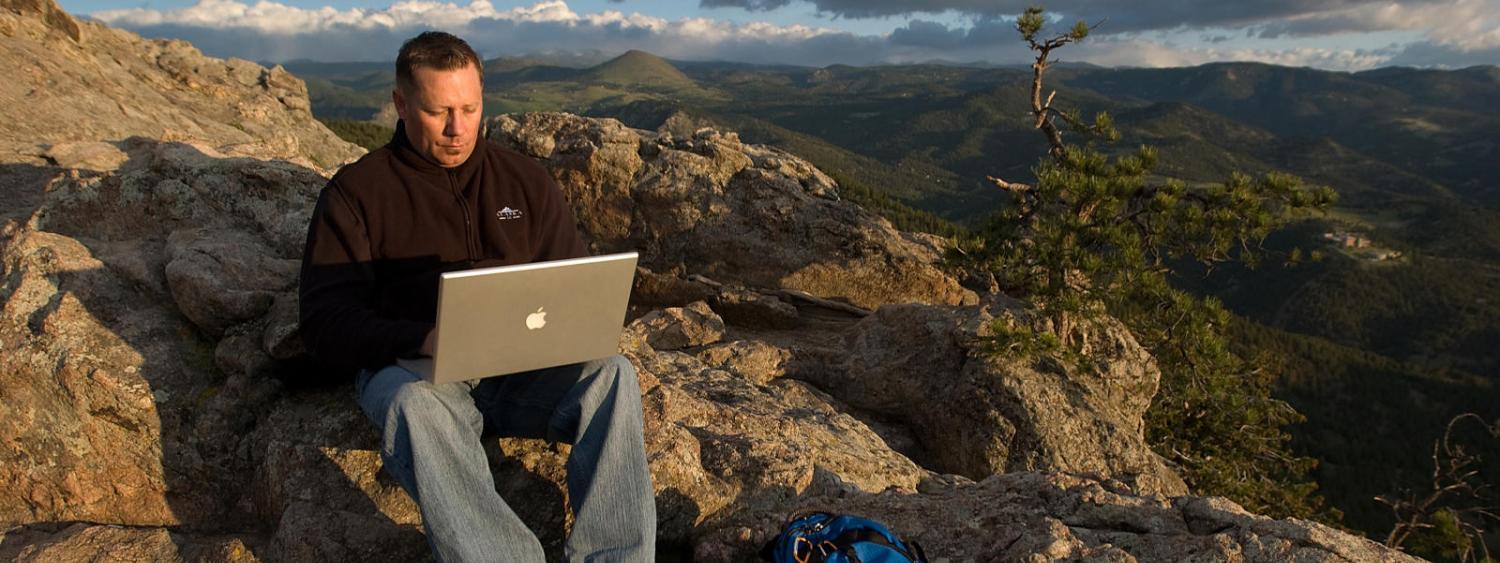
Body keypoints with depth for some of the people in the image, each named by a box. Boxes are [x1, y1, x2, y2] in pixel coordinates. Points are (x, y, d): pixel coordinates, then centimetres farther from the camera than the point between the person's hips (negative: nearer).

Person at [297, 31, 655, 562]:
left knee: (611, 372, -27)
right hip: (410, 370, -2)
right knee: (411, 401, -37)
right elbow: (326, 322, -6)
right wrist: (419, 340, -26)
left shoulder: (526, 179, 12)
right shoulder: (354, 193, 3)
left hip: (522, 371, 3)